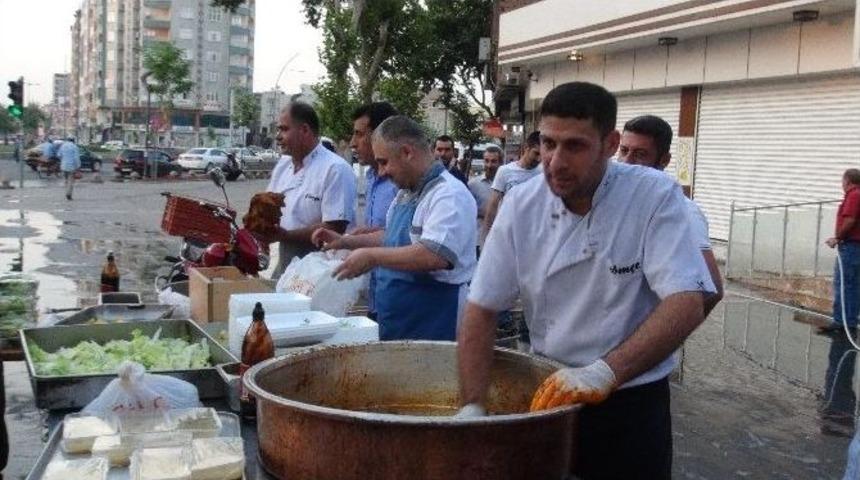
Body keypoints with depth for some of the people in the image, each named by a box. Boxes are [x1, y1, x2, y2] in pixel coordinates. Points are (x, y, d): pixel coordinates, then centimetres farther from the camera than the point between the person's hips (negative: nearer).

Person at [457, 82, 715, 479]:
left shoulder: (655, 197, -15)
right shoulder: (522, 205, -7)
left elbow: (687, 305, -23)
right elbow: (482, 309, -4)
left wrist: (604, 372, -34)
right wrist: (472, 408, -12)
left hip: (630, 403, -3)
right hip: (547, 394, 3)